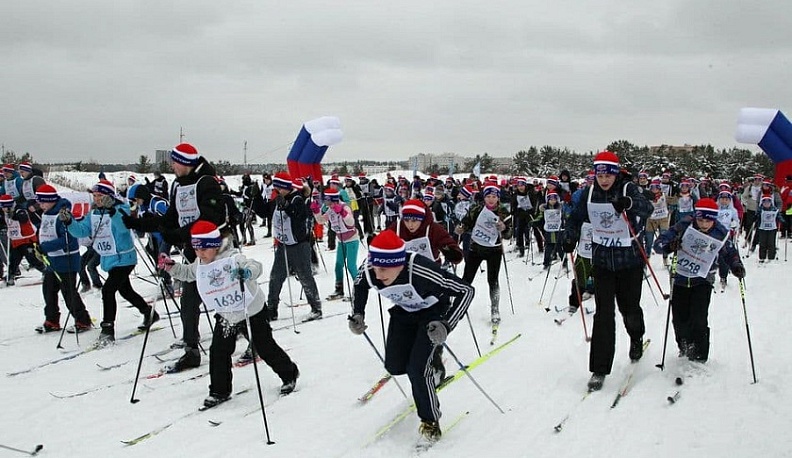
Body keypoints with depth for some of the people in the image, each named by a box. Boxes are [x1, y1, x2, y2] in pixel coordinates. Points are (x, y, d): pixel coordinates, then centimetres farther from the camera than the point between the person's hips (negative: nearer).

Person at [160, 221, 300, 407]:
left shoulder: (232, 258, -26)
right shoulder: (200, 265, -2)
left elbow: (255, 266, -42)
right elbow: (186, 273, 18)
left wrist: (247, 272, -64)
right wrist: (170, 266, 3)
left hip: (252, 313, -6)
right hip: (225, 316, 6)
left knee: (265, 347, 7)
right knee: (218, 352, 2)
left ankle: (289, 374, 30)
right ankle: (219, 391, 19)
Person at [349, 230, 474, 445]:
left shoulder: (421, 272, -43)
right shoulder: (369, 272, -28)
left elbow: (466, 290, -36)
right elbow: (360, 285, 0)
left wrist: (446, 325, -45)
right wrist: (357, 314, -11)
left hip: (433, 312, -5)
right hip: (404, 312, 5)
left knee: (417, 368, -16)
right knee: (394, 367, 5)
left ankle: (430, 420, 8)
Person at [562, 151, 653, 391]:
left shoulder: (628, 189, -13)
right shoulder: (590, 193, -2)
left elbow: (647, 208, -31)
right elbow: (577, 217, 13)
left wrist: (628, 203, -50)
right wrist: (570, 238, -2)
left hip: (629, 259, -2)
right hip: (602, 260, 2)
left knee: (629, 307, 12)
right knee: (604, 313, -3)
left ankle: (636, 338, 48)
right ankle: (599, 369, 1)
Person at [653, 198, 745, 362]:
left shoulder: (721, 233, -11)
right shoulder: (684, 226, -16)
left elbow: (730, 252, 8)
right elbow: (659, 243, -17)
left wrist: (736, 266, -12)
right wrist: (669, 246, -39)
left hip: (703, 280, -1)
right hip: (681, 278, 1)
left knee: (698, 320, -13)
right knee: (679, 319, 6)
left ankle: (699, 356, 4)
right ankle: (684, 347, 34)